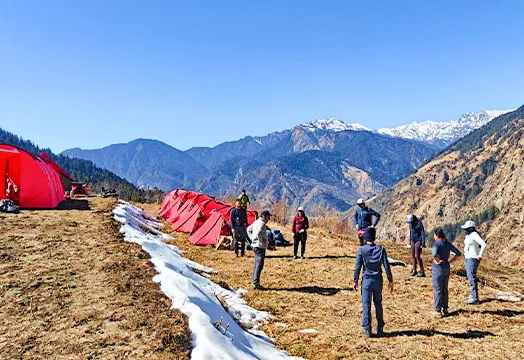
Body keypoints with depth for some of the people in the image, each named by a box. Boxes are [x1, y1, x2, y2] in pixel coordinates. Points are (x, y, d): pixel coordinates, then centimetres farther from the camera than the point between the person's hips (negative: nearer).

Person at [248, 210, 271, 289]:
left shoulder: (256, 222, 13)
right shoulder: (262, 223, -16)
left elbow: (249, 229, 25)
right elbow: (258, 233, -33)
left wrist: (252, 238, 18)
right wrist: (261, 240, -19)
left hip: (255, 245, 10)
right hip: (260, 246, -10)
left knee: (257, 263, 17)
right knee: (259, 264, -10)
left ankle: (253, 279, 23)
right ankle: (255, 282, -11)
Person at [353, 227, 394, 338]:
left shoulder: (361, 250, -9)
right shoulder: (381, 249, -3)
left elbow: (358, 267, -9)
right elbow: (386, 266, -3)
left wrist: (355, 281, 1)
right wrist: (390, 281, 5)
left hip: (367, 280, -3)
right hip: (378, 280, 3)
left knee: (366, 305, 4)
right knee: (378, 304, 16)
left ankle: (367, 329, 5)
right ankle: (380, 329, 22)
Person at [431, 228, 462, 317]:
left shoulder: (436, 244, -16)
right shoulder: (448, 244, 5)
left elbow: (434, 254, -35)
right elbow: (458, 253, 10)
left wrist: (438, 261, -17)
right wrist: (450, 261, 8)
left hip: (438, 269, -6)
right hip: (446, 269, 6)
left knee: (438, 290, 2)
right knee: (444, 289, 17)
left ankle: (438, 310, 7)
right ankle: (445, 309, 24)